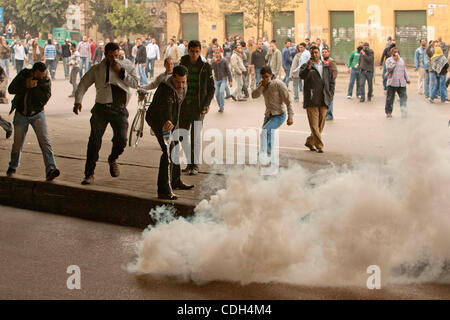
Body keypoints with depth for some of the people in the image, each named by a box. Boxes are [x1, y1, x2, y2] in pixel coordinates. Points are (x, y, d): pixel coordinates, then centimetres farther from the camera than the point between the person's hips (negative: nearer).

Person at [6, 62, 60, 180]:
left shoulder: (46, 80, -10)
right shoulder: (23, 74, -7)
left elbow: (45, 97, -23)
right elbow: (11, 89, -11)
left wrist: (34, 87, -28)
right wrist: (26, 85, -24)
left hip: (37, 114, -1)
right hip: (21, 115, 1)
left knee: (45, 141, -16)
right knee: (18, 143, 8)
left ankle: (50, 170, -24)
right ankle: (12, 167, 32)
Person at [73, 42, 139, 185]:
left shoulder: (127, 66, 10)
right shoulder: (97, 69, 10)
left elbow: (135, 83, 0)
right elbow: (83, 84, 11)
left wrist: (121, 72, -9)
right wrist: (78, 101, -3)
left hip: (119, 109, 0)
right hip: (101, 108, 0)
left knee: (121, 139, -11)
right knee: (94, 141, -5)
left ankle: (112, 160, 24)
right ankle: (89, 174, 2)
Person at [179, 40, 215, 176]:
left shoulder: (205, 67, -3)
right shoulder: (183, 64, 5)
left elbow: (211, 87, 2)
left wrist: (207, 103, -9)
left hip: (198, 106, -4)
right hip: (184, 105, 4)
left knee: (196, 137, -2)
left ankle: (195, 165, 9)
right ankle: (190, 162, 22)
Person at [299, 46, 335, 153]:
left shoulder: (326, 67, 15)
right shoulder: (306, 66, 3)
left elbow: (331, 82, 20)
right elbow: (302, 76, -18)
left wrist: (330, 95, 8)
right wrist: (308, 67, -33)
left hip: (324, 100, 4)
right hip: (311, 100, -4)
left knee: (320, 124, 8)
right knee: (314, 124, -8)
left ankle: (309, 142, 24)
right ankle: (319, 145, -4)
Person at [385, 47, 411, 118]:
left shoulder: (401, 60, 15)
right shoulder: (389, 60, 2)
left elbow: (404, 70, 21)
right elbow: (388, 68, -15)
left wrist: (407, 79, 18)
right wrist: (394, 61, -12)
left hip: (402, 83, 3)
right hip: (392, 83, -3)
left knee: (403, 96, -8)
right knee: (390, 98, 2)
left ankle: (403, 109, -9)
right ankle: (388, 112, 11)